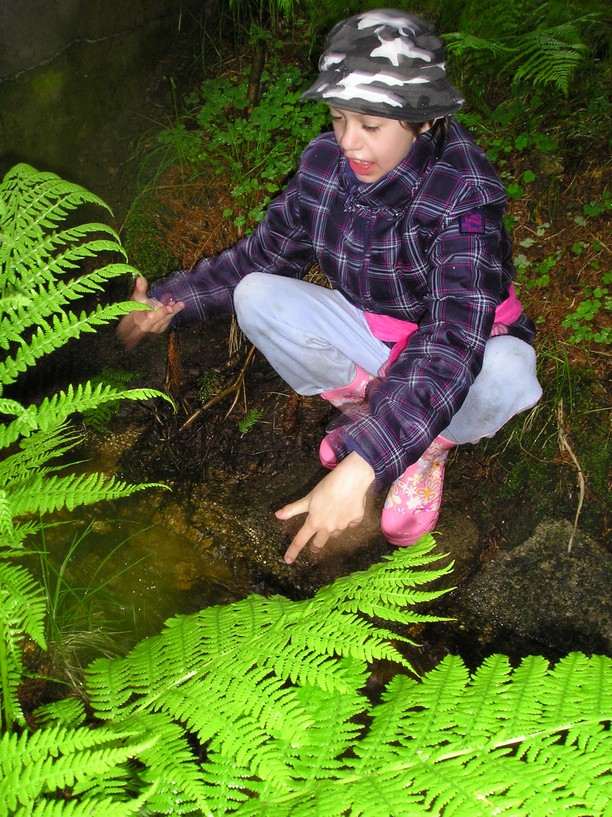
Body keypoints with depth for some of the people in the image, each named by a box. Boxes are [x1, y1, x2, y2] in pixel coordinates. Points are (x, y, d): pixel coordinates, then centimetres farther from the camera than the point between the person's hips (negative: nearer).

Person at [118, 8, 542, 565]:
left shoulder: (463, 194, -31)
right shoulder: (325, 162, -14)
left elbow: (453, 344, -43)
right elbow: (264, 255, 2)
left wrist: (360, 467, -55)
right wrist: (168, 302, -13)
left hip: (471, 340, -3)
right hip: (368, 332, 4)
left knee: (506, 376, -39)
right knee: (256, 298, -20)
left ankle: (432, 444, -3)